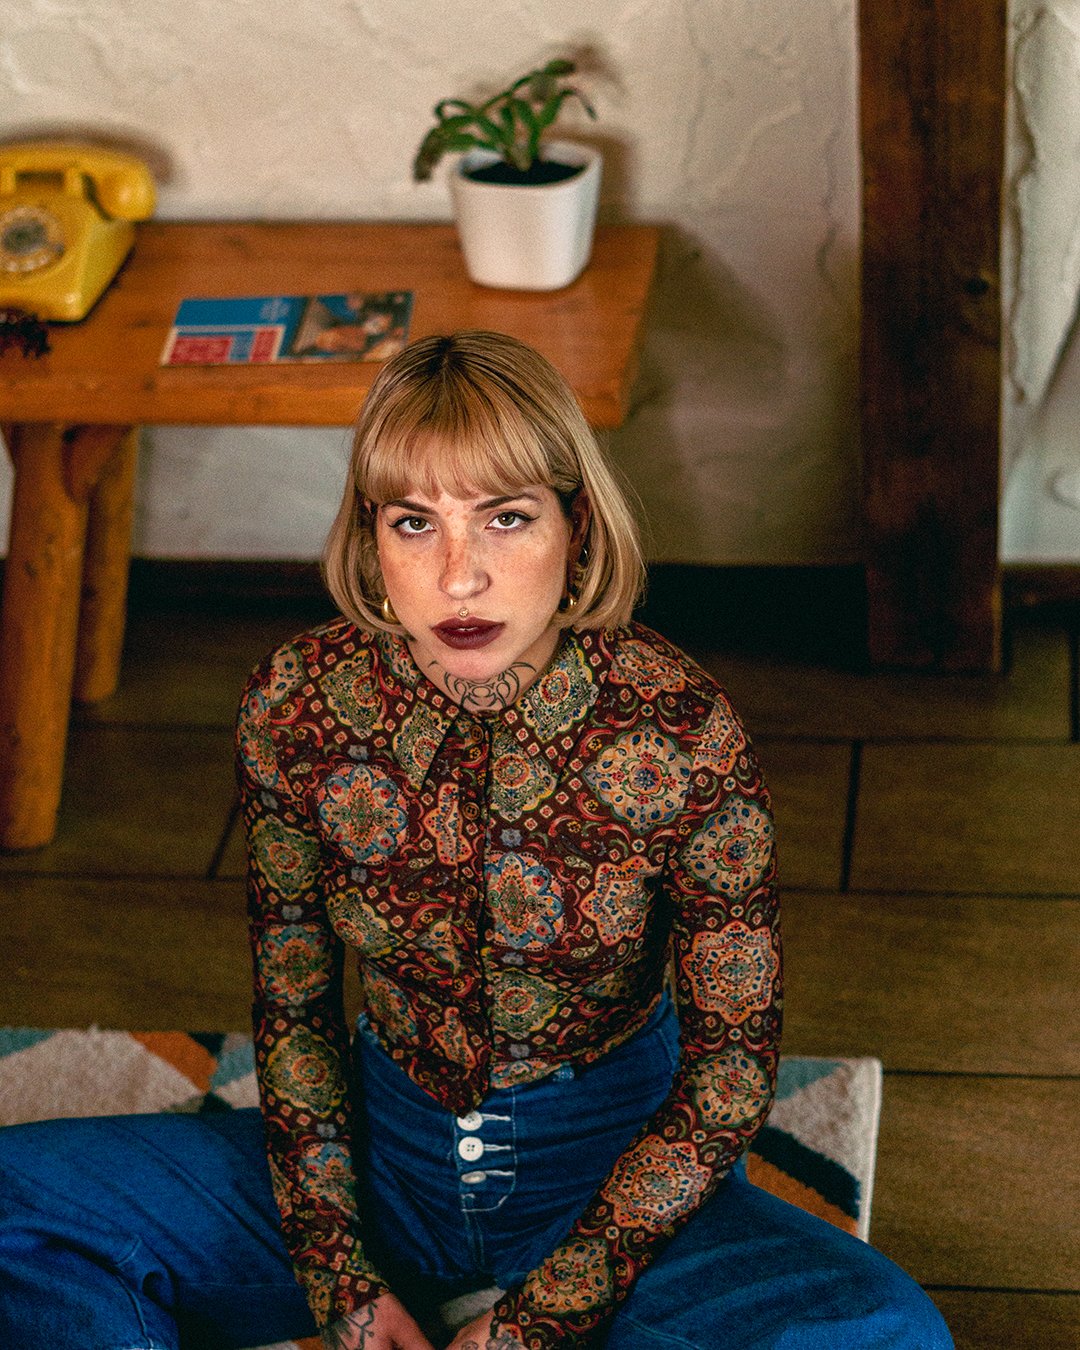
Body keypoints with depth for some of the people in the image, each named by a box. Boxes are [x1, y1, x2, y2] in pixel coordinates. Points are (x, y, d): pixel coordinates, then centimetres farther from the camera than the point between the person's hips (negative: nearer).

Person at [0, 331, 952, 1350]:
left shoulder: (678, 730, -20)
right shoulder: (296, 704, -13)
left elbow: (732, 1066, -13)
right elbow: (292, 1007, -1)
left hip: (616, 1159, -2)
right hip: (383, 1148, 2)